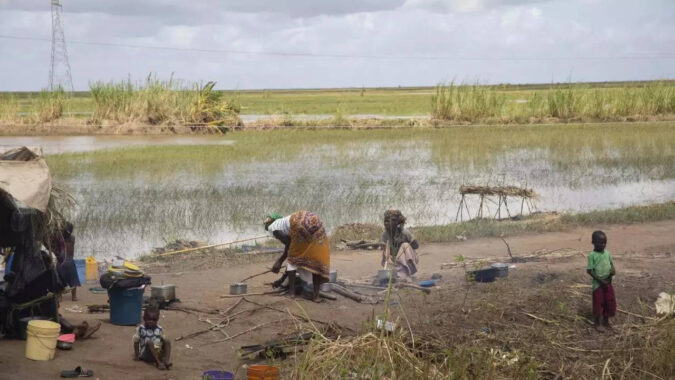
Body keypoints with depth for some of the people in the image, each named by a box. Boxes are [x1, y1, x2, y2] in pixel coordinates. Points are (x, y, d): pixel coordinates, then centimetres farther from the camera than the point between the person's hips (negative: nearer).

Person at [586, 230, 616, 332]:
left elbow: (612, 265, 12)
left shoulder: (607, 253, 3)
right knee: (598, 304, 4)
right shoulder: (592, 255, -15)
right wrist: (600, 280, -18)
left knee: (610, 303, 12)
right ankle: (597, 324, 20)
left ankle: (606, 322, 30)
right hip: (598, 284, -6)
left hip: (608, 282, 6)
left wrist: (613, 271, -12)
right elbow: (589, 270, -15)